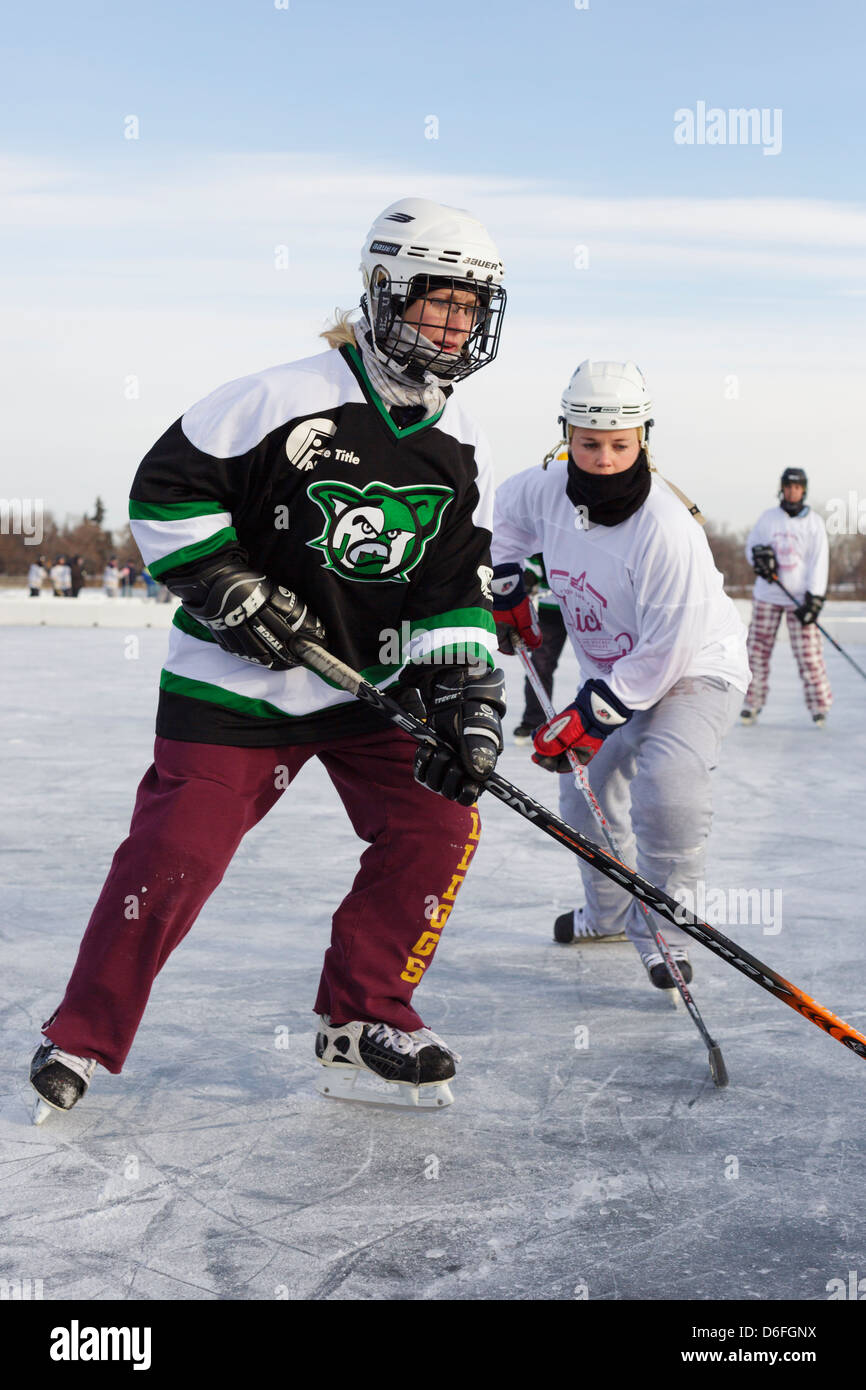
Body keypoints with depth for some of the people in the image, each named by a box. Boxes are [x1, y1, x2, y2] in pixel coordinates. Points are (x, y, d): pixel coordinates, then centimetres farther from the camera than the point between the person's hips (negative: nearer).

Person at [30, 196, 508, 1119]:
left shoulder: (464, 454, 1)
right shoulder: (283, 400, -15)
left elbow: (457, 593, 0)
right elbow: (164, 491, -10)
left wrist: (466, 703, -11)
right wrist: (231, 589, -18)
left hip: (372, 684, 5)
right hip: (237, 681, -5)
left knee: (440, 822, -6)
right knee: (177, 854, -7)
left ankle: (361, 1024, 10)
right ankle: (84, 1035, 14)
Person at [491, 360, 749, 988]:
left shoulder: (666, 527, -33)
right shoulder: (551, 489, -13)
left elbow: (669, 646, -31)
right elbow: (505, 514, 14)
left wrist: (590, 713, -30)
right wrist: (505, 588, 8)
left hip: (695, 671, -7)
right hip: (614, 673, 7)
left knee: (664, 788, -29)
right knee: (586, 788, 15)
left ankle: (664, 934, -11)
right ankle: (611, 913, 39)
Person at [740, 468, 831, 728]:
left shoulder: (813, 522, 0)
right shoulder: (768, 517, 5)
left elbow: (819, 561, -4)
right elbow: (752, 544, 15)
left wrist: (814, 599, -12)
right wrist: (761, 556, -10)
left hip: (799, 597, -2)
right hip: (767, 595, 2)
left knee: (808, 652, -6)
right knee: (758, 648, 3)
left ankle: (819, 705, 5)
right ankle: (753, 702, 14)